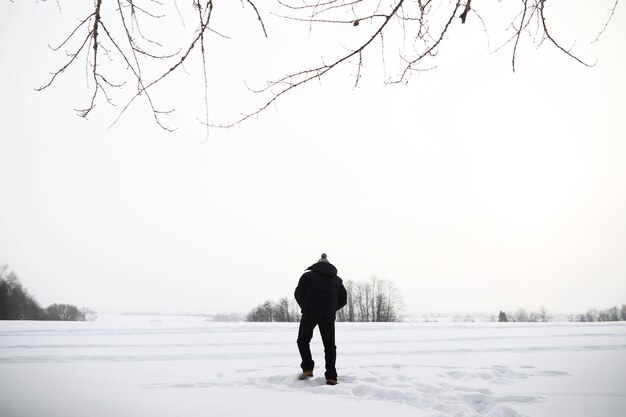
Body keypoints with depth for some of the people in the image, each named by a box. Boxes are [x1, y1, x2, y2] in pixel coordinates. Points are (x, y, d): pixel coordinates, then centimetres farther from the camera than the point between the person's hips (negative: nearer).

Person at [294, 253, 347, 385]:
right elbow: (343, 300, 13)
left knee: (303, 340, 18)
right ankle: (331, 377, 2)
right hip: (328, 316, 2)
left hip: (309, 313, -2)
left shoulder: (308, 275, 11)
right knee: (330, 346, 11)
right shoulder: (337, 280, 18)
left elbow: (298, 294, 3)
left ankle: (307, 369, 5)